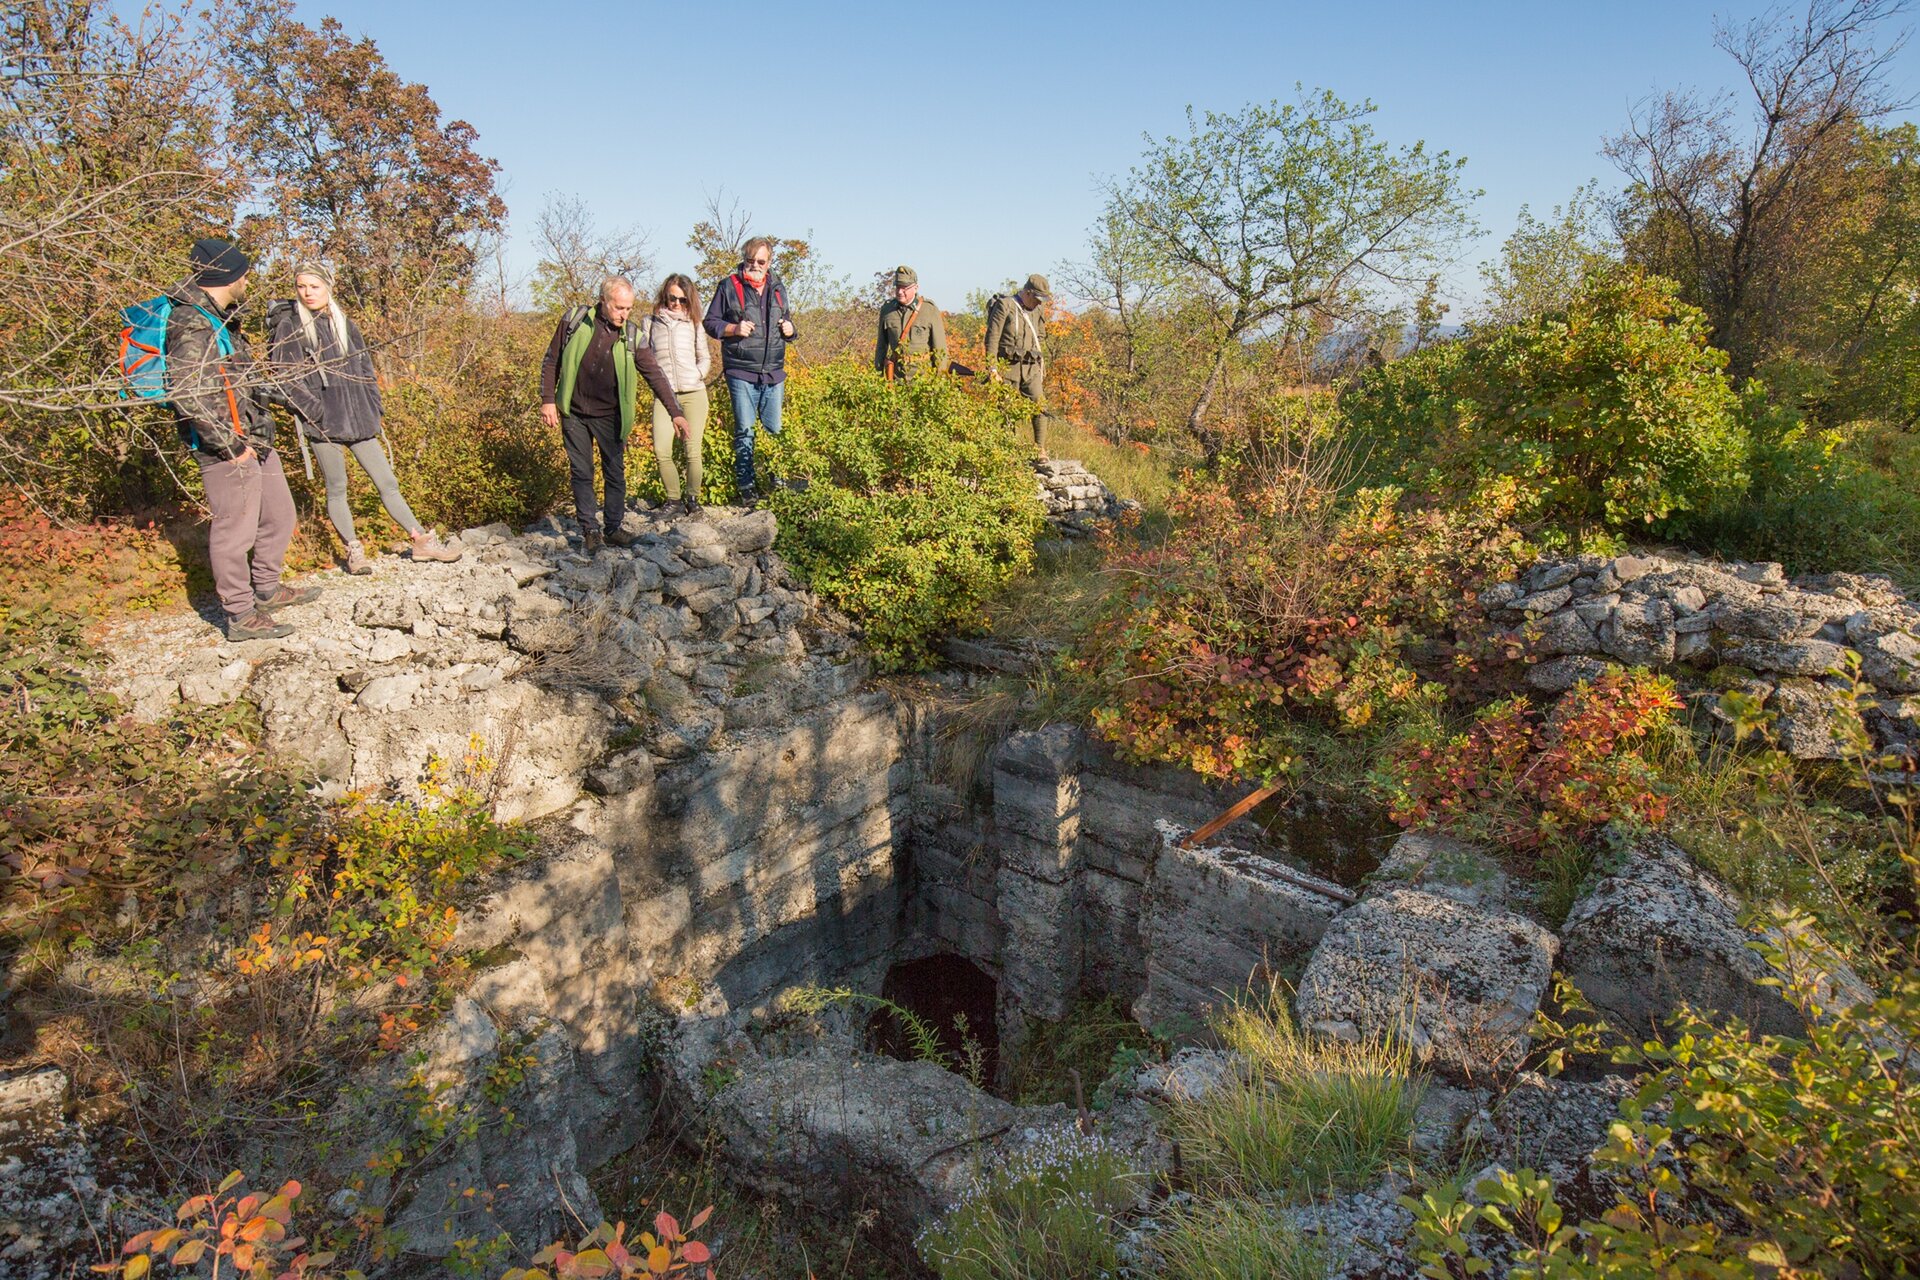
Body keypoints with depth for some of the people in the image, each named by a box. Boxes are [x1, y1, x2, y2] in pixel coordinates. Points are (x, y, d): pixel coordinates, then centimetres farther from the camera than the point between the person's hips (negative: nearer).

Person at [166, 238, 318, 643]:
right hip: (226, 449, -10)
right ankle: (241, 616, 6)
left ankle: (267, 588, 34)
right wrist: (228, 444, -22)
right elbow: (185, 393, -25)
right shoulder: (192, 325, -17)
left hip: (254, 441, 10)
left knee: (278, 514, 19)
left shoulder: (218, 318, 15)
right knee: (235, 529, -3)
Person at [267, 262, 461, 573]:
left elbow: (366, 369, 16)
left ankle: (422, 541, 11)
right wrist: (314, 410, -14)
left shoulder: (345, 324, 12)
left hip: (359, 420, 4)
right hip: (322, 424, -4)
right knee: (336, 489, 5)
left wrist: (372, 407, 7)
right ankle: (353, 552, 14)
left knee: (387, 483, 6)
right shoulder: (289, 327, -1)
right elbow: (285, 377, -6)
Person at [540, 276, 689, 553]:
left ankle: (614, 528, 20)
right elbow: (551, 362, 0)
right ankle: (590, 530, 15)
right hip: (574, 414, -1)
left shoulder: (631, 335, -6)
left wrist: (675, 412, -12)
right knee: (581, 473, 5)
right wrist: (548, 400, -5)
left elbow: (655, 375, -5)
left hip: (610, 417, 1)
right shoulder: (574, 321, -8)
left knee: (615, 474, 7)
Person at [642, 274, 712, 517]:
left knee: (692, 451, -3)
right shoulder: (651, 322, 11)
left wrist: (698, 375, 1)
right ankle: (673, 498, 5)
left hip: (694, 393, 0)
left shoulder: (693, 324, 11)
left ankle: (693, 498, 14)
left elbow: (705, 358, 18)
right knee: (661, 451, -13)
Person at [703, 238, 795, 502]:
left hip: (774, 372, 4)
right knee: (744, 431, 0)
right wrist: (734, 328, -15)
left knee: (775, 429, 5)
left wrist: (789, 329, 4)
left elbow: (786, 322, 27)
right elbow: (710, 322, 3)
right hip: (741, 373, -4)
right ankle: (745, 484, 7)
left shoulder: (778, 288, 15)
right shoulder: (729, 287, 2)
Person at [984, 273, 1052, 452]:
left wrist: (1042, 365, 20)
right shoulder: (1005, 306, -4)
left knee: (1040, 406, -8)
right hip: (1009, 367, -5)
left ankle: (1040, 450, -2)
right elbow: (992, 337, -9)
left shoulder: (1036, 312, 17)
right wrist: (992, 367, -16)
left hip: (1031, 369, 5)